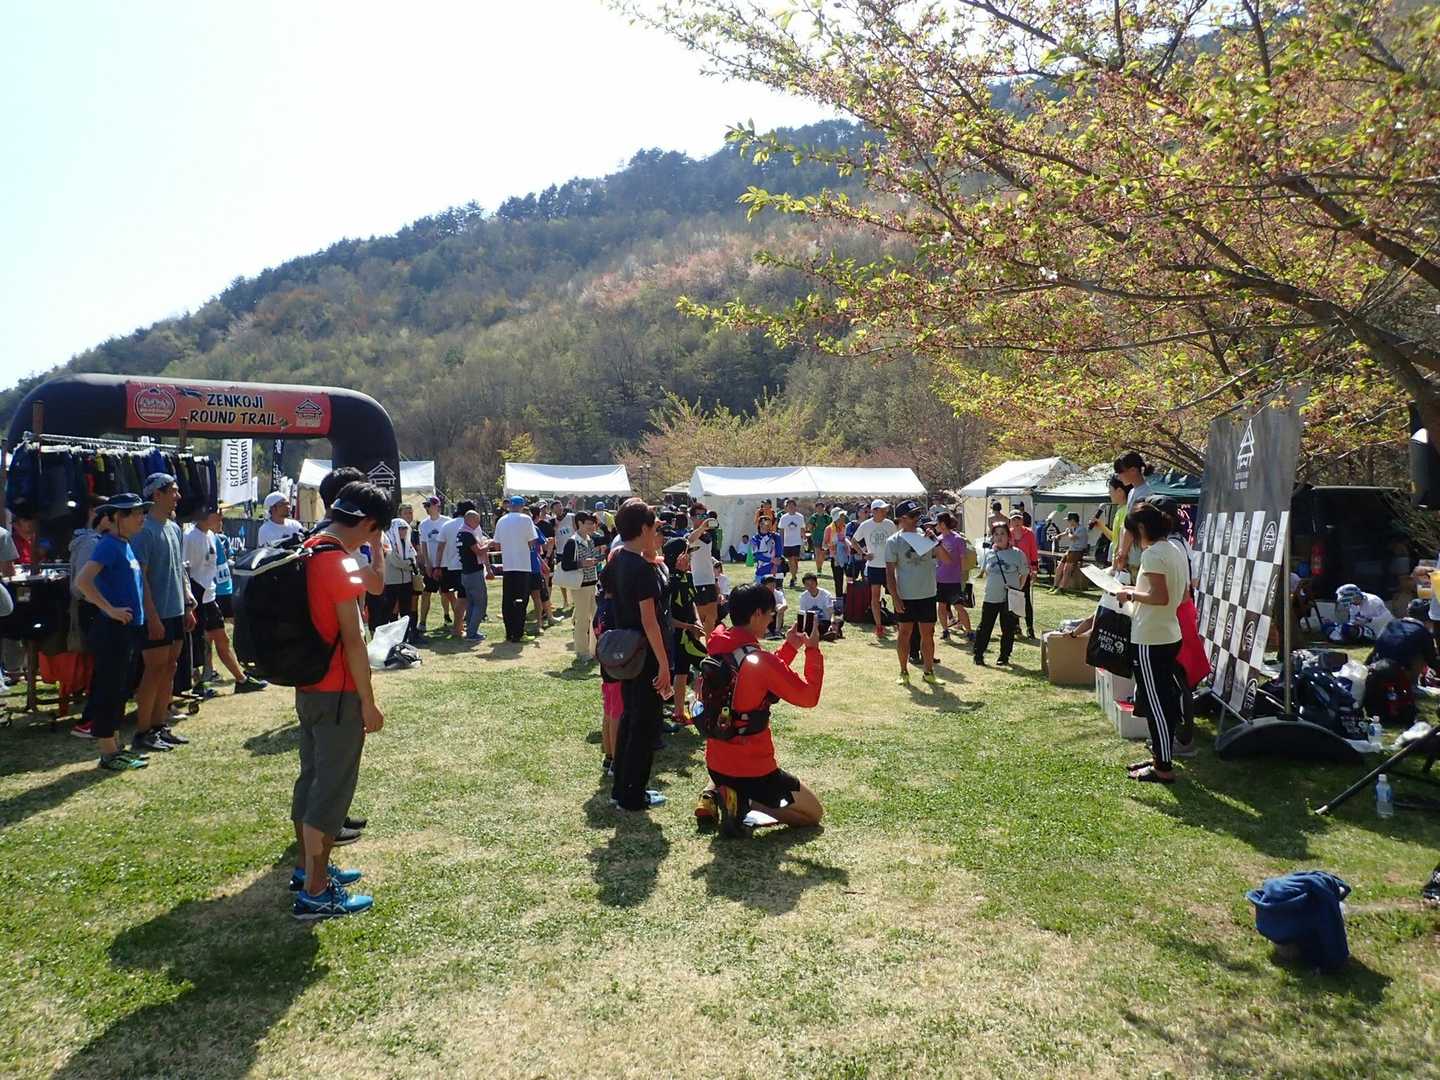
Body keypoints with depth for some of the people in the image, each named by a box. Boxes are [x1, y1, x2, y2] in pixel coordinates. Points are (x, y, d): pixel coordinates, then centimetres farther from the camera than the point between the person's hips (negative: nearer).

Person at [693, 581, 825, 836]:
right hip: (753, 770, -8)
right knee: (813, 813, 11)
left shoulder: (715, 647, -1)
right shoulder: (760, 660, -24)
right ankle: (743, 803, -8)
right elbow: (809, 697, -14)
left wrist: (790, 647, 11)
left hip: (715, 764, 8)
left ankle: (713, 795, 13)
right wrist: (813, 650, -5)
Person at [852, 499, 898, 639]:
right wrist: (863, 553, -3)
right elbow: (853, 541, 9)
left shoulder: (890, 524, 0)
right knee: (875, 596, 1)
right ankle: (878, 626, 9)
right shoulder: (865, 525, -3)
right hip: (873, 565, -1)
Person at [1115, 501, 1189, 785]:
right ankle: (1160, 756, 28)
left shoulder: (1152, 554, -18)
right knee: (1164, 700, 17)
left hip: (1150, 640, -9)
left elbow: (1161, 597, -26)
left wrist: (1131, 595, -12)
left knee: (1155, 703, -1)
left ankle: (1163, 768, 7)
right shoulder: (1176, 550, 10)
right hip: (1169, 635, 10)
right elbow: (1182, 596, 15)